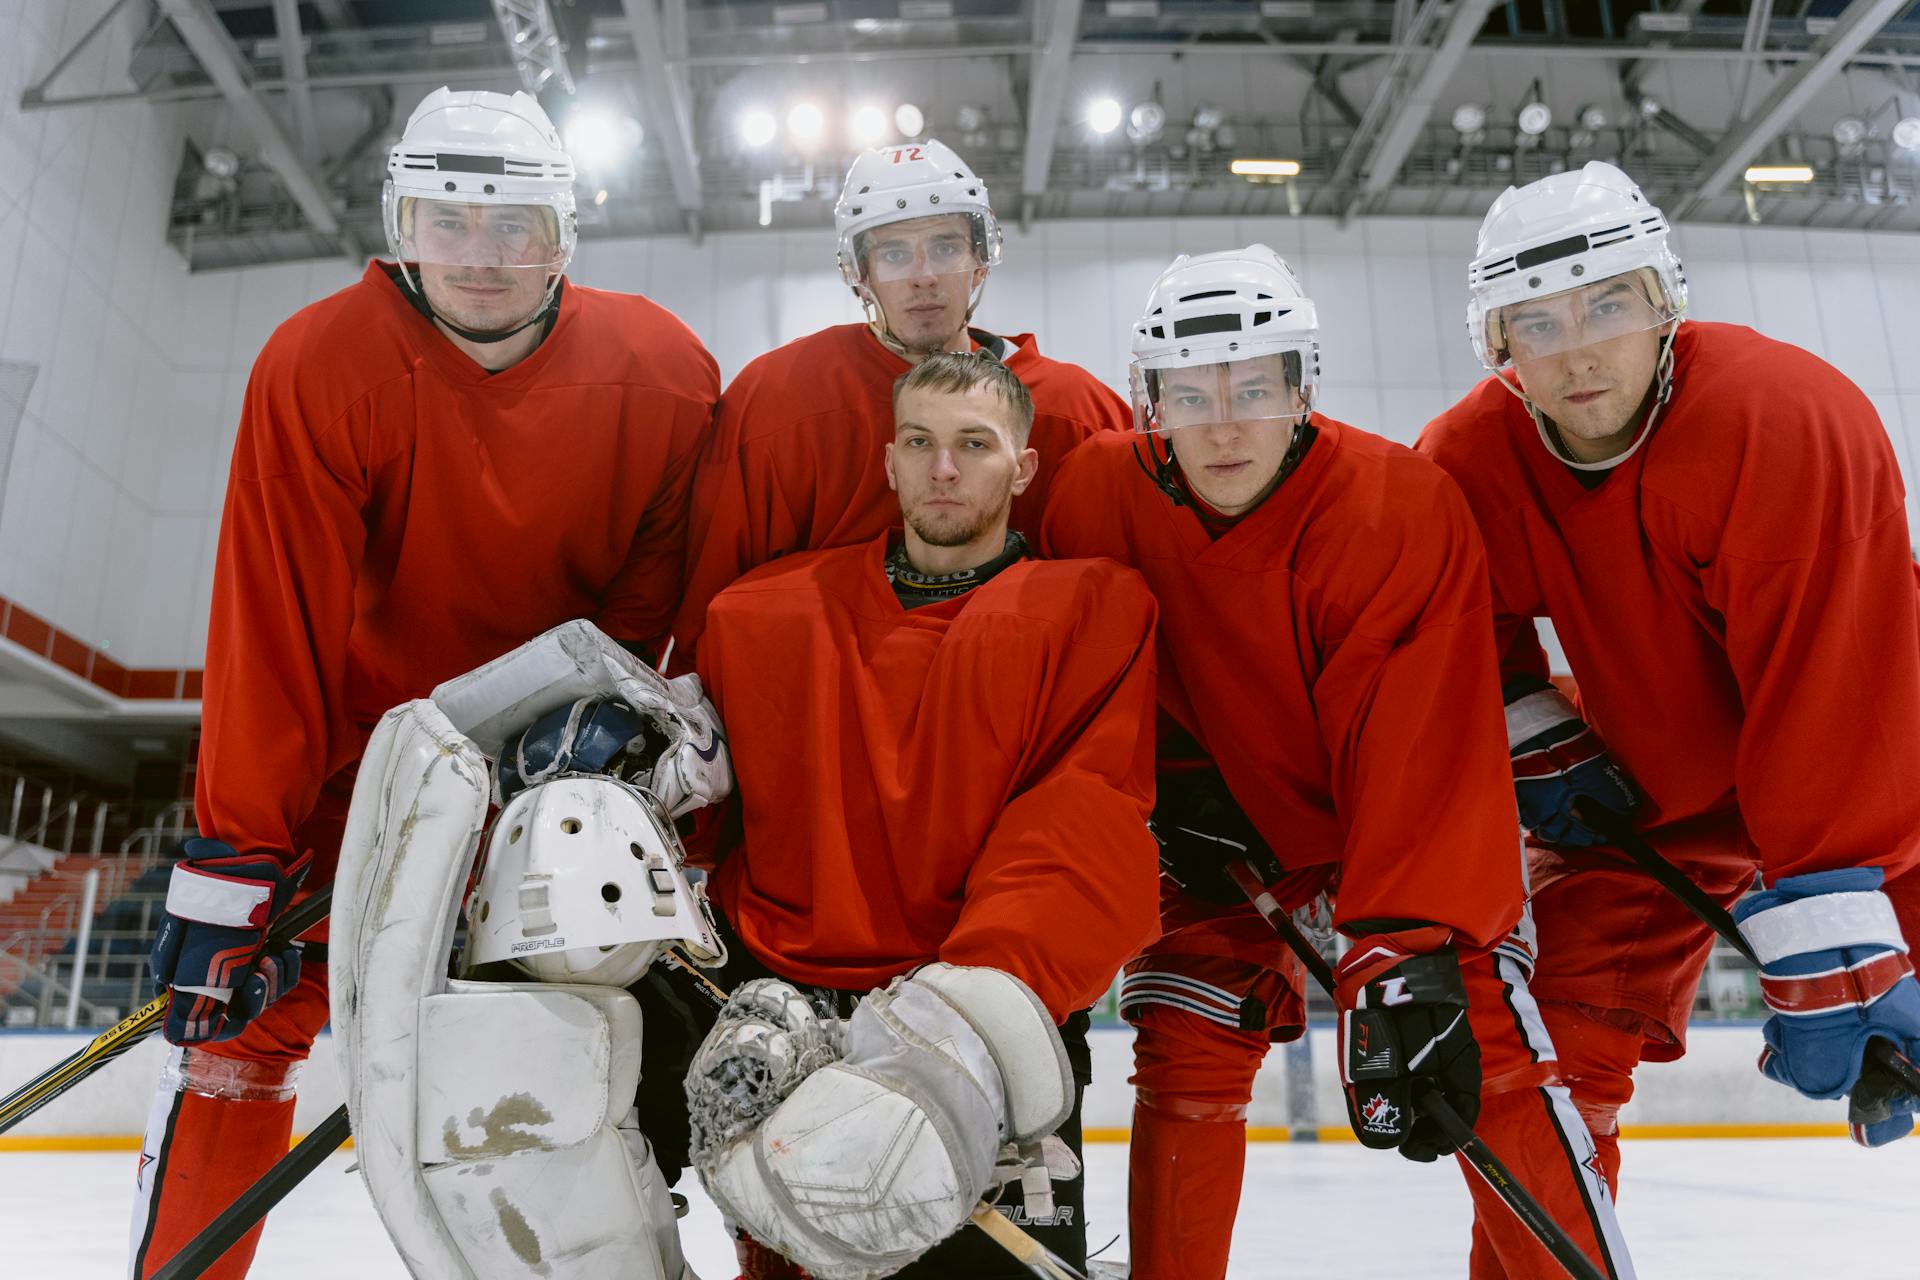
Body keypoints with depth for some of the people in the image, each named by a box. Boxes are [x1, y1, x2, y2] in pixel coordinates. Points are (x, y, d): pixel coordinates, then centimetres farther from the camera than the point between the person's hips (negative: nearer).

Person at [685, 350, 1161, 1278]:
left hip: (993, 1026, -1)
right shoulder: (756, 618, 10)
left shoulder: (1097, 608, 0)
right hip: (782, 1002, 2)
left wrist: (967, 1029, -27)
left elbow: (1086, 840, -13)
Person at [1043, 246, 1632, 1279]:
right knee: (1185, 1058, -2)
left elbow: (1425, 754, -32)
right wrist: (1170, 772, -13)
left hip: (1403, 810, -2)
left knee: (1484, 1046, -12)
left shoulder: (1406, 507, -28)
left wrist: (1406, 956, -40)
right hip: (1225, 816, 2)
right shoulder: (1101, 493, -19)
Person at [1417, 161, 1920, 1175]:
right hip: (1642, 791, 3)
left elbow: (1836, 701, -33)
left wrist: (1827, 954, -35)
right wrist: (1535, 743, -10)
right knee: (1555, 1050, -2)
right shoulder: (1467, 463, -16)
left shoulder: (1787, 417, -30)